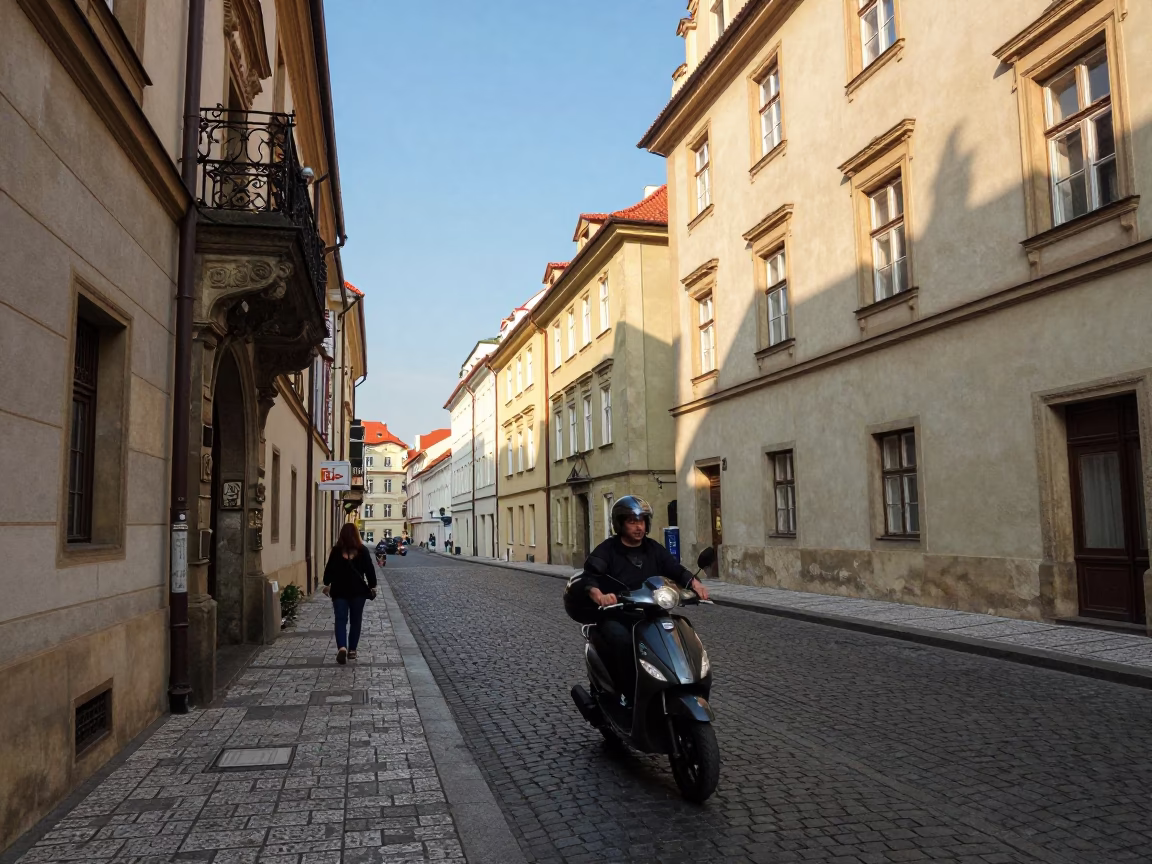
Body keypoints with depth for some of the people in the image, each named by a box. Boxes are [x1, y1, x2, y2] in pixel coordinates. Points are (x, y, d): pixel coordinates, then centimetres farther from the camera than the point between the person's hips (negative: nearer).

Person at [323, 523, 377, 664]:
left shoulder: (336, 550, -3)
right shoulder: (362, 550, -4)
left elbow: (329, 569, 4)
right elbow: (370, 569, -2)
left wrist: (327, 584, 19)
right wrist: (372, 586, 9)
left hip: (339, 590, 0)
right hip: (358, 590, 0)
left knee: (340, 620, 2)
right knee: (356, 620, 12)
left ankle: (342, 647, -18)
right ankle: (352, 650, 14)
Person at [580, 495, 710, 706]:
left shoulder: (653, 549, 12)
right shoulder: (607, 550, -4)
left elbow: (675, 569, 1)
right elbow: (589, 577, -19)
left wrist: (694, 583, -22)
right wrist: (599, 596, -42)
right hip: (615, 617, -4)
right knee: (622, 640, -35)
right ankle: (628, 694, -21)